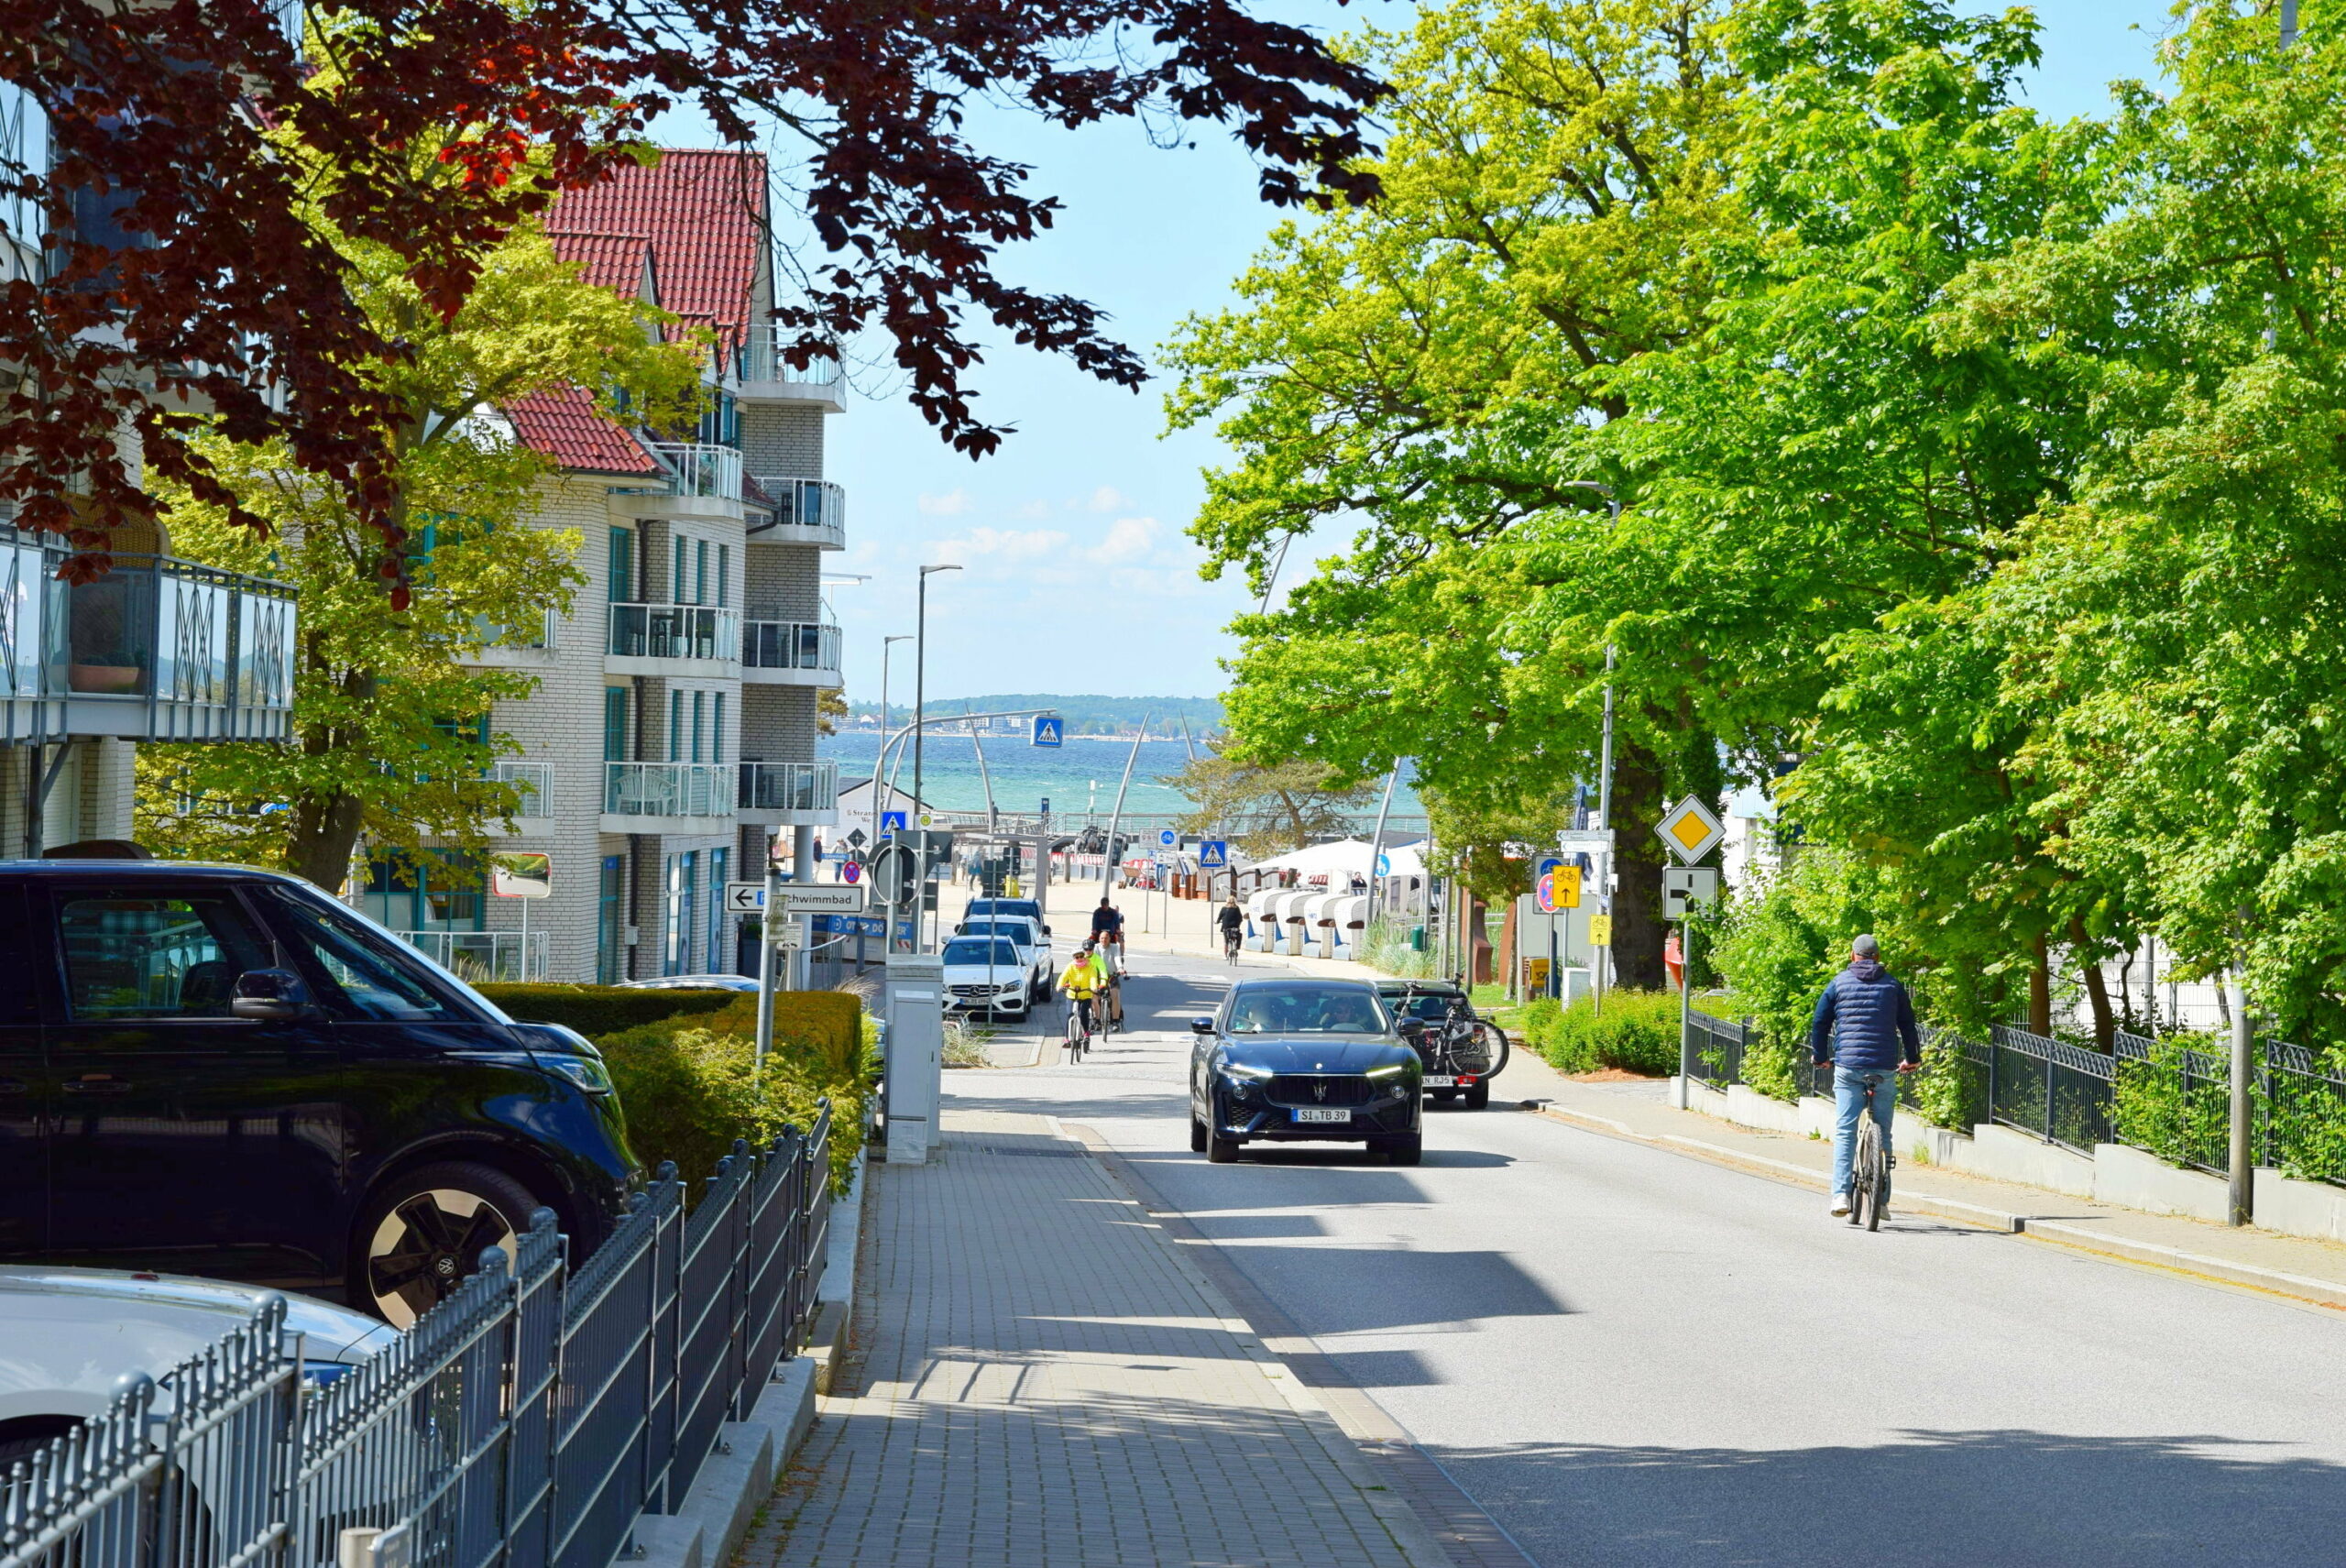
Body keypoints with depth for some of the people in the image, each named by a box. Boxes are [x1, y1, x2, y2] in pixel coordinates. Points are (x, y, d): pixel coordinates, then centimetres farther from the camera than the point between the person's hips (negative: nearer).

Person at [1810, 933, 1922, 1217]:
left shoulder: (1838, 983, 6)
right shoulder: (1892, 985, 10)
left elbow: (1820, 1022, 8)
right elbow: (1907, 1024, 14)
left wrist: (1819, 1057, 23)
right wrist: (1912, 1059, 29)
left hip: (1848, 1066, -1)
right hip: (1885, 1069, 1)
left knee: (1844, 1131, -1)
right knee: (1883, 1133, 7)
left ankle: (1841, 1194, -13)